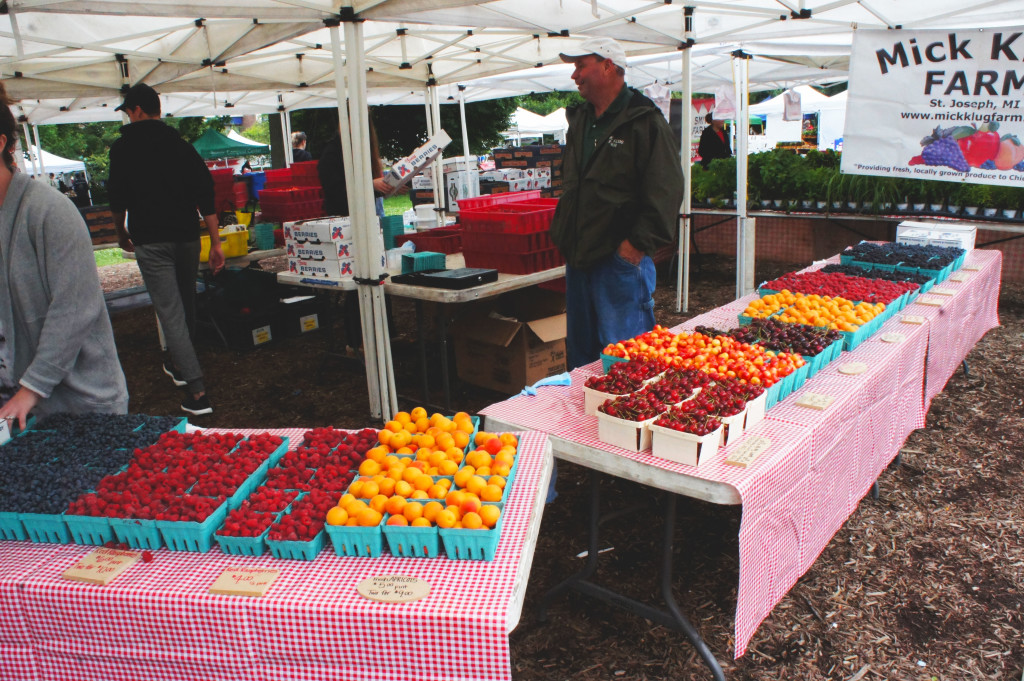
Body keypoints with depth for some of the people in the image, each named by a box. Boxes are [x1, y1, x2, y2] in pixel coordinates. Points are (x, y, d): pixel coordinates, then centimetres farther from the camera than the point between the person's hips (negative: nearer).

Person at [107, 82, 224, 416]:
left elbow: (117, 195, 4)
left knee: (170, 314, -5)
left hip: (151, 241, -4)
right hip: (187, 238, 4)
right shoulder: (181, 144, 5)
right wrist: (216, 242, -1)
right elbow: (205, 194, -2)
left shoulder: (123, 147, -2)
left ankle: (197, 392, -12)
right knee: (186, 305, 20)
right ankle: (180, 366, 40)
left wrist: (121, 232, 22)